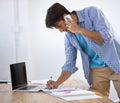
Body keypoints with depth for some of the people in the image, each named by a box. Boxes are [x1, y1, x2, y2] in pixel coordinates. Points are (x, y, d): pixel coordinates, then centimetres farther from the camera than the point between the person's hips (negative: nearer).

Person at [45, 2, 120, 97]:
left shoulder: (91, 12, -10)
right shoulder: (68, 36, 2)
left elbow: (106, 37, -19)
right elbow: (69, 64, 3)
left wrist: (79, 30, -21)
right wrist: (57, 83, -12)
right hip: (97, 70, 4)